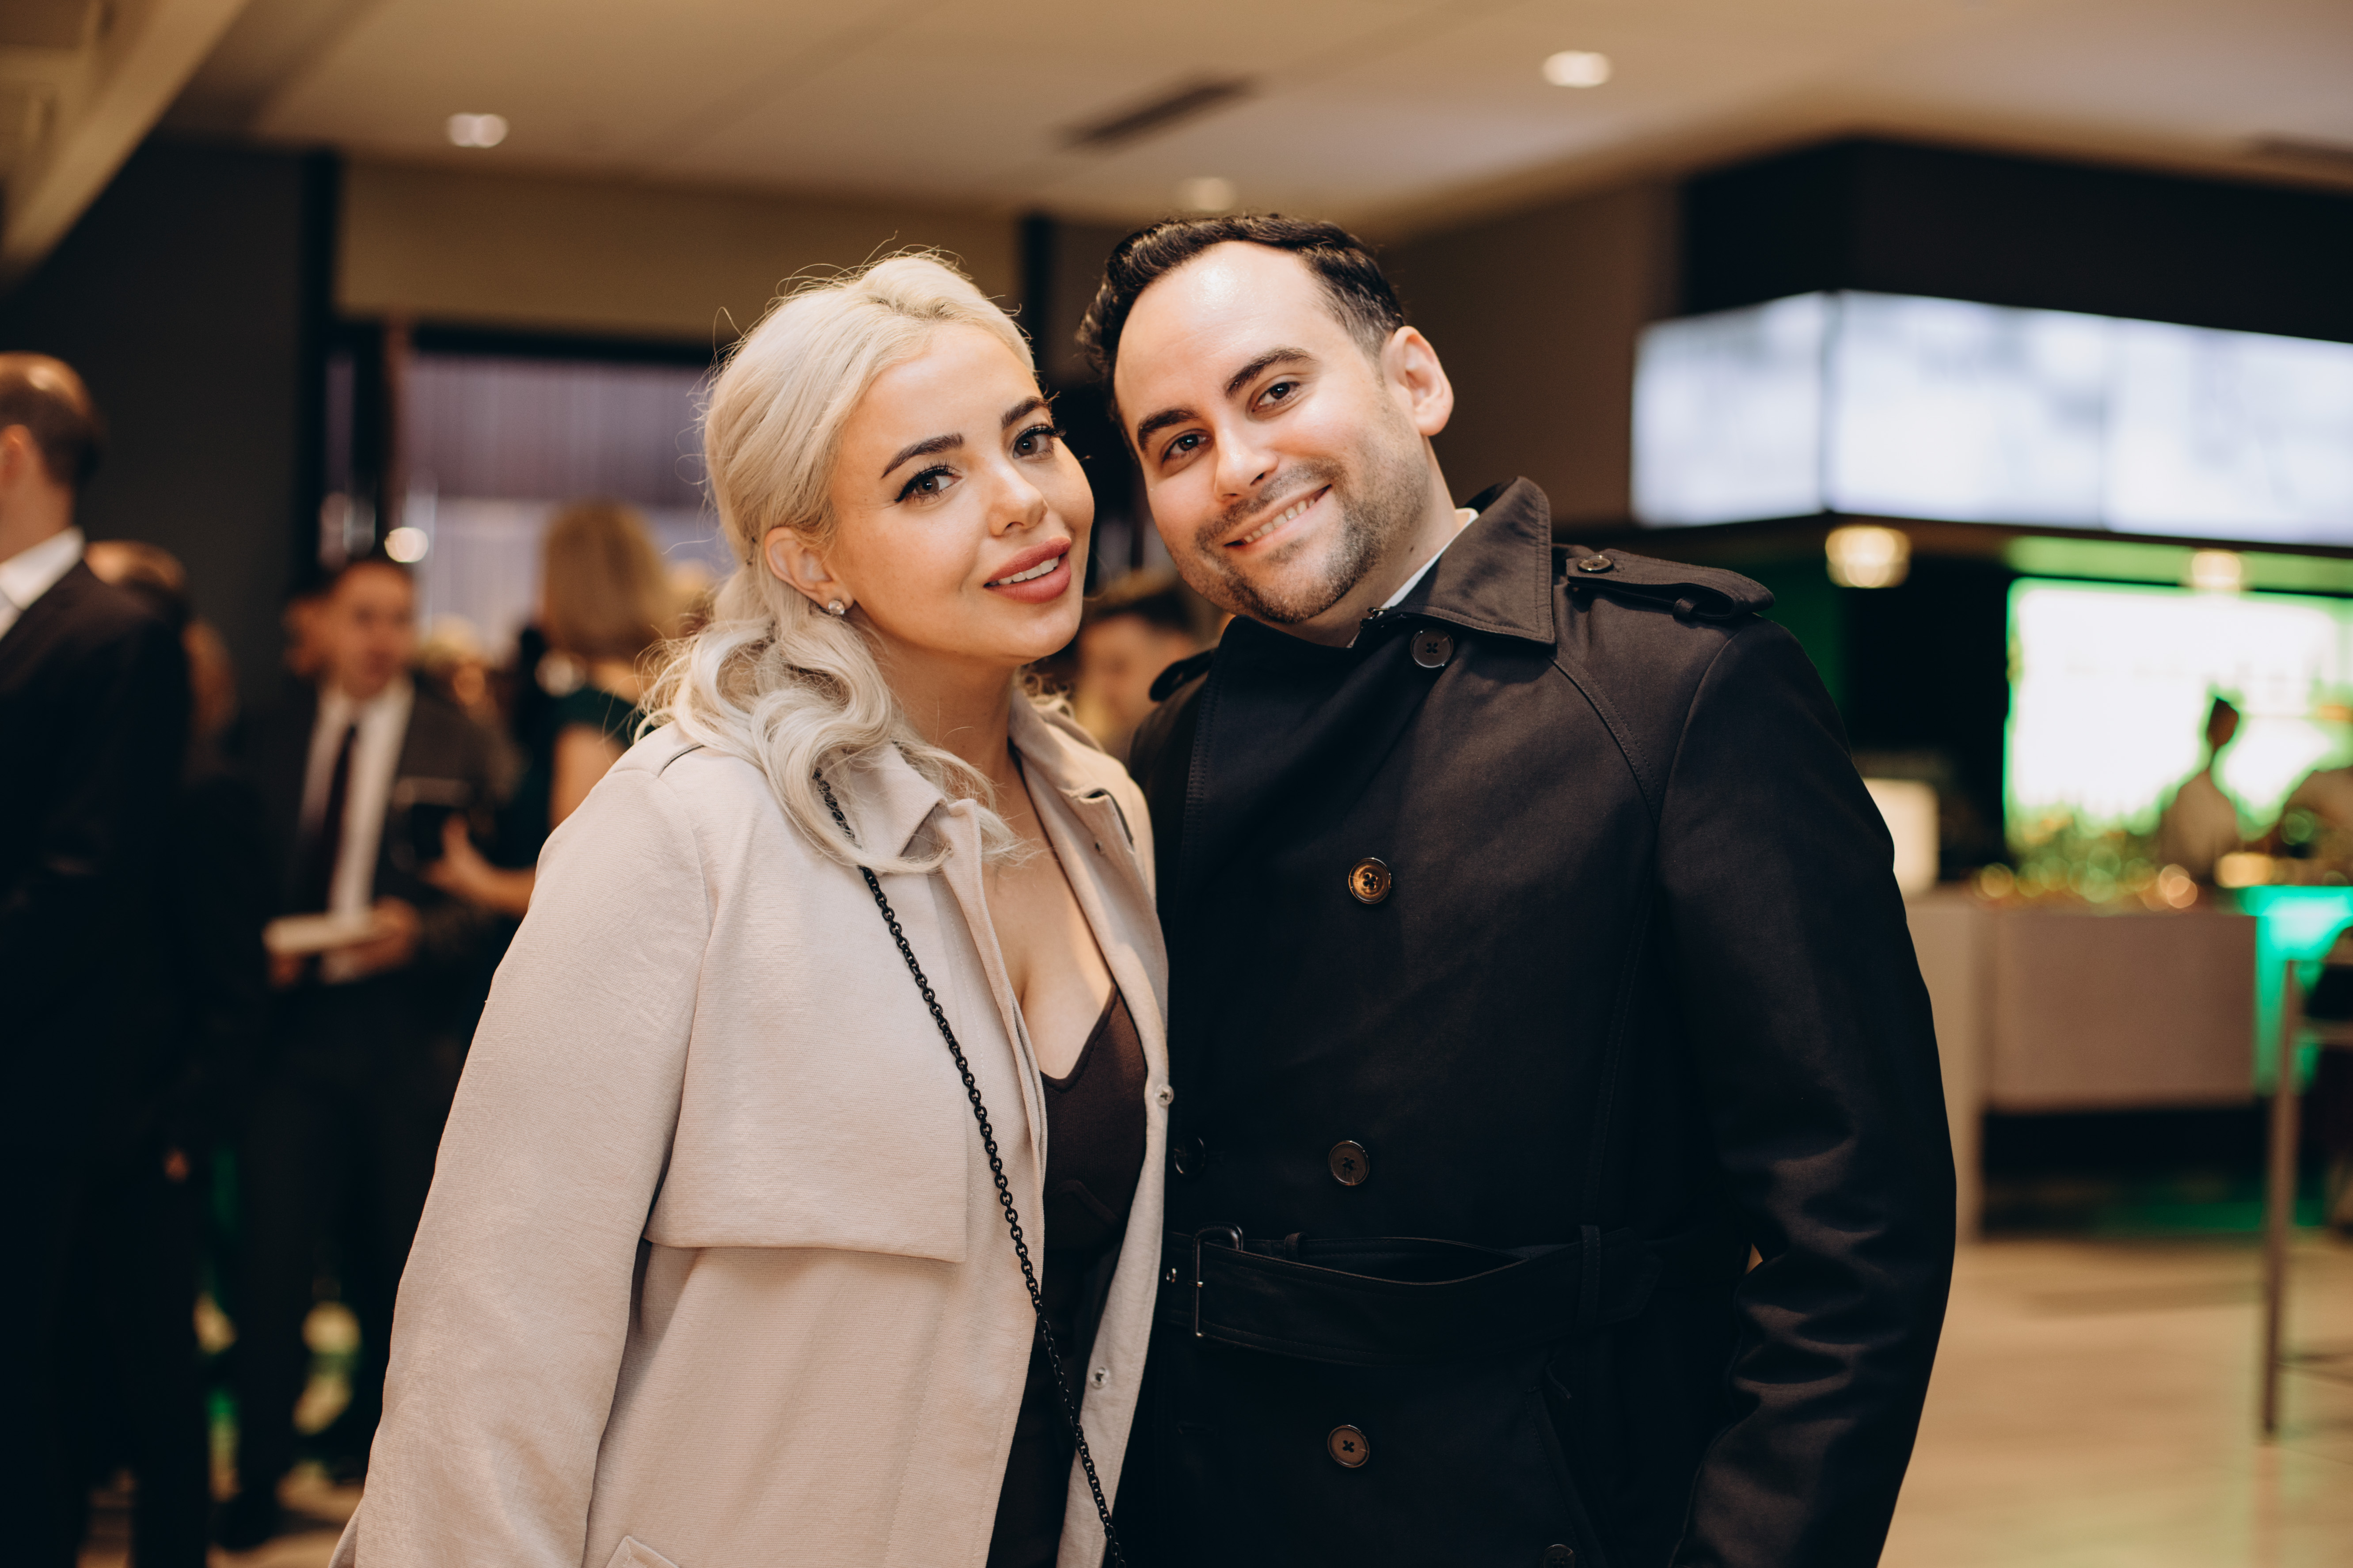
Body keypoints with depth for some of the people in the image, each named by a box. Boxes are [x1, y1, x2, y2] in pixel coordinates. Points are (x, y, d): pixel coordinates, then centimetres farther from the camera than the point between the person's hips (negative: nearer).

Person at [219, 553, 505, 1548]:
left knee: (398, 1259, 10)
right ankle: (259, 1474, 6)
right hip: (293, 1024, 1)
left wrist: (420, 934, -18)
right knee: (275, 1252, -5)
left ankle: (376, 1431, 32)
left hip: (408, 1033, -1)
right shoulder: (272, 744, 10)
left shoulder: (456, 746, 2)